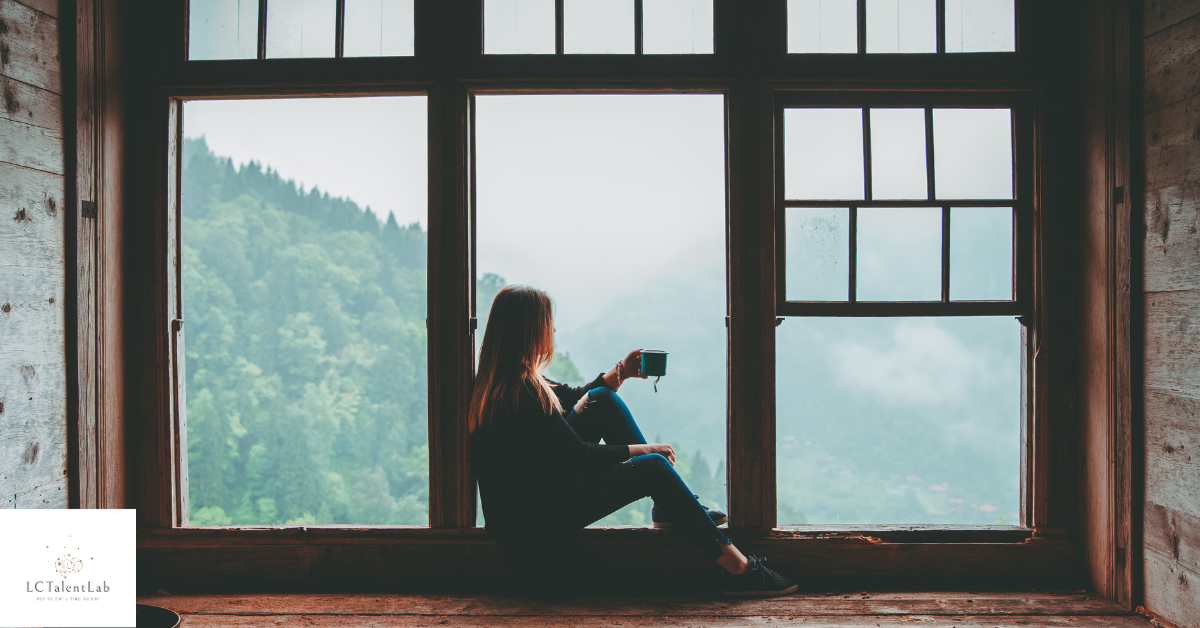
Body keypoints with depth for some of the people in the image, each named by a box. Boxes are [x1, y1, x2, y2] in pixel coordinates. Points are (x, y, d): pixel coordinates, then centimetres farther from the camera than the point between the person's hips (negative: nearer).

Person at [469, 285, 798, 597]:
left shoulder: (502, 379, 6)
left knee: (603, 399, 7)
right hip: (542, 514, -10)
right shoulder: (522, 390, -25)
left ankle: (671, 506, 10)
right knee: (653, 467, -16)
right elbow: (580, 455, -21)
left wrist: (622, 371, 15)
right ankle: (738, 569, -9)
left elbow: (572, 397, 22)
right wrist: (643, 449, -9)